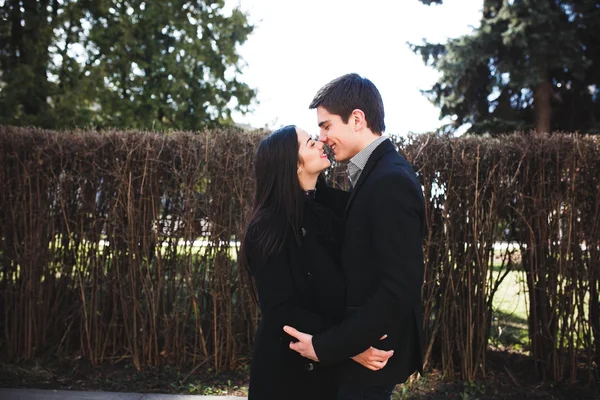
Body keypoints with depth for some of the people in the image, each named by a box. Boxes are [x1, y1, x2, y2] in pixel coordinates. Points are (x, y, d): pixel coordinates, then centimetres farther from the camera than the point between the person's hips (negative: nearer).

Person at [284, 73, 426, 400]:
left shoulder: (391, 181, -23)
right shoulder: (378, 172, 7)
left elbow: (399, 290, -26)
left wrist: (326, 346, -23)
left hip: (372, 350, -9)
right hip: (367, 342, 9)